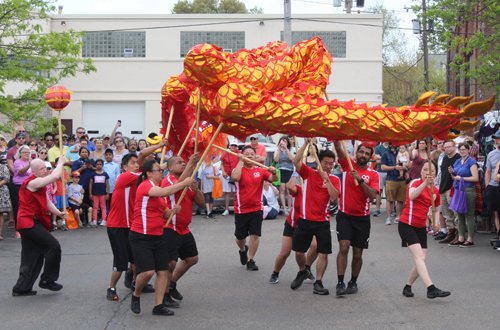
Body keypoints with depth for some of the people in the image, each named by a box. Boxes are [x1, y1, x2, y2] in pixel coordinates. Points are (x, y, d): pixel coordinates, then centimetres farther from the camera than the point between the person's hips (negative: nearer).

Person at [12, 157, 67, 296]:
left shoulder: (39, 185, 20)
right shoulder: (32, 182, -14)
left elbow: (47, 203, 19)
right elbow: (55, 176, -24)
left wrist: (58, 213, 2)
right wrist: (60, 163, -7)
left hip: (29, 225, 11)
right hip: (30, 223, -11)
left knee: (32, 257, 11)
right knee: (53, 246, -13)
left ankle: (21, 288, 17)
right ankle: (47, 280, -3)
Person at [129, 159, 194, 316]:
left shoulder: (158, 189, 16)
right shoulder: (145, 185, -12)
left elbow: (165, 215, 19)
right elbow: (164, 192, -31)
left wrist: (173, 211, -3)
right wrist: (184, 183, -24)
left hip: (158, 236, 9)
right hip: (141, 237, -9)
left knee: (163, 271, 2)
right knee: (147, 272, -16)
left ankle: (158, 306, 9)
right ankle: (136, 296, 12)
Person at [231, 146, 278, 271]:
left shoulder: (261, 171, 3)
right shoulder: (239, 169, -4)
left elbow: (273, 179, -10)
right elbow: (235, 177, -27)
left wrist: (274, 173, -33)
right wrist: (240, 161, -20)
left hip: (256, 208, 1)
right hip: (241, 210, -1)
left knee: (255, 235, -7)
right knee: (240, 237, 10)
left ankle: (250, 260, 6)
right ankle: (243, 250, 43)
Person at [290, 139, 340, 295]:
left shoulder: (334, 179, 3)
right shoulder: (309, 173, 2)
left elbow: (334, 196, -13)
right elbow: (296, 161, -14)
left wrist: (326, 179, -18)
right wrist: (306, 143, -17)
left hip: (322, 222, 0)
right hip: (305, 220, 0)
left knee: (323, 253, -5)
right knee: (299, 251, 7)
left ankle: (318, 283, 5)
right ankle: (302, 272, 35)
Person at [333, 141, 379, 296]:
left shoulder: (373, 174, 1)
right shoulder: (348, 164, 1)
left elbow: (372, 194, -14)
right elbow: (338, 147, -13)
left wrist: (360, 180, -23)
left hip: (362, 218, 1)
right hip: (345, 215, -1)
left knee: (357, 254, 6)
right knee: (343, 247, -16)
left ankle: (353, 282, 25)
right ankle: (340, 283, -13)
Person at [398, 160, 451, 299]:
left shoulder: (435, 190, 11)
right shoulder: (415, 182, -8)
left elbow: (436, 209, 24)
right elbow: (411, 196, -32)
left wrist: (436, 221, 2)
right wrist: (425, 183, -45)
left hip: (421, 227, 7)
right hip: (407, 224, -7)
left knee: (421, 259, 3)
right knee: (419, 257, -18)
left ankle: (407, 287, 22)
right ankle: (431, 289, -28)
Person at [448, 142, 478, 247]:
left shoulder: (471, 161, -7)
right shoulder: (457, 162, 16)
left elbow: (475, 178, -13)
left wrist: (461, 178, -12)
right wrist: (452, 173, 4)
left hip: (468, 190, -8)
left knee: (469, 215, -4)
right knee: (460, 215, 9)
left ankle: (470, 239, 0)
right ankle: (460, 238, 15)